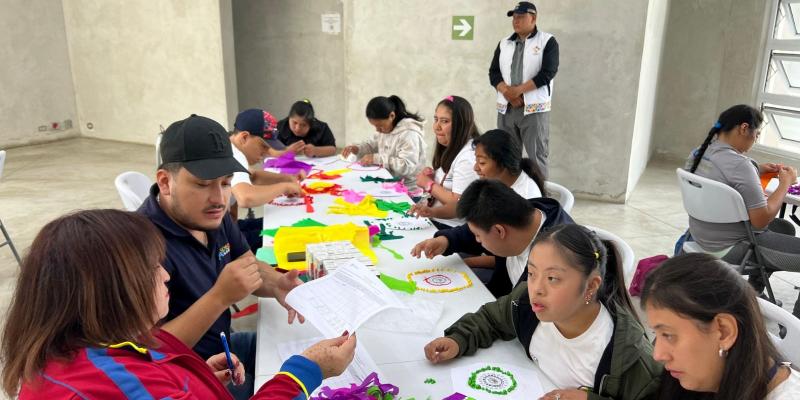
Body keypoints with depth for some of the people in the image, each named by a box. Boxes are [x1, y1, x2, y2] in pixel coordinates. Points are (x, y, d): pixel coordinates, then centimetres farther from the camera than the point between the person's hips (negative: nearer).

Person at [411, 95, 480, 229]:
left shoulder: (468, 157, -19)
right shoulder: (451, 149, 11)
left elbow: (458, 205, -21)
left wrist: (429, 184, -9)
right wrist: (432, 177, 2)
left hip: (450, 227, -9)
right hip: (434, 220, 9)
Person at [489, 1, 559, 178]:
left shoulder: (548, 41, 1)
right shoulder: (504, 43, 15)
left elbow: (547, 73, -10)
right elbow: (493, 73, 8)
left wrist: (518, 90, -15)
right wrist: (507, 92, -11)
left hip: (534, 108, -4)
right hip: (506, 108, 5)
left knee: (536, 156, -4)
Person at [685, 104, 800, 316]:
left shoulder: (700, 152, 0)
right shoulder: (739, 164, -27)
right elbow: (761, 220, -22)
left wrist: (757, 170, 10)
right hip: (730, 248, -10)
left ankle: (754, 288, 33)